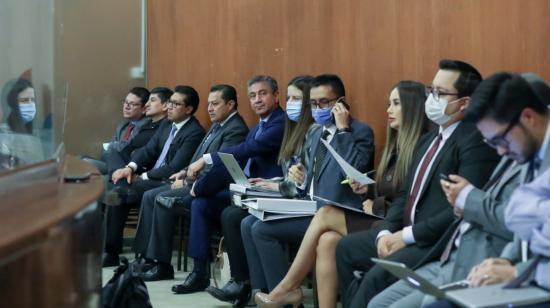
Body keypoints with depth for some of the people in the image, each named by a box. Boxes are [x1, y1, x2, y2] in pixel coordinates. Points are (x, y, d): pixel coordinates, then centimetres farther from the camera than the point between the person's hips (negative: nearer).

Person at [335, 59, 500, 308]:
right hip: (406, 235, 10)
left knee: (379, 275, -26)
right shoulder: (428, 139, 17)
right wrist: (386, 232, -2)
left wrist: (408, 235, -17)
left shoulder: (476, 141, -14)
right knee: (346, 247, 11)